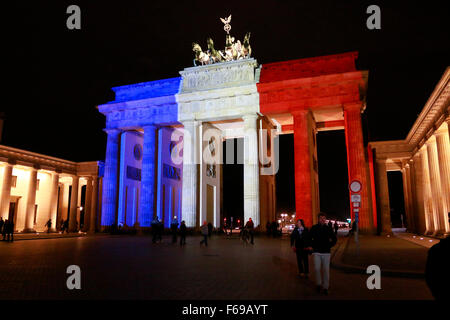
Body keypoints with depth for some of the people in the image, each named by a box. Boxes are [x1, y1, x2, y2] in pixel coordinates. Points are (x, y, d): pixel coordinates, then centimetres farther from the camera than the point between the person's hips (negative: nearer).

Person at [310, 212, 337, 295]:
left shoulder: (328, 228, 2)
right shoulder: (314, 228, 0)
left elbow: (334, 239, 15)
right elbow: (309, 238, 11)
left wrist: (329, 246, 5)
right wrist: (313, 245, 4)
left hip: (326, 252, 1)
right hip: (316, 252, 0)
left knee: (326, 270, 1)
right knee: (317, 269, -3)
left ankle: (325, 287, 13)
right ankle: (319, 284, 19)